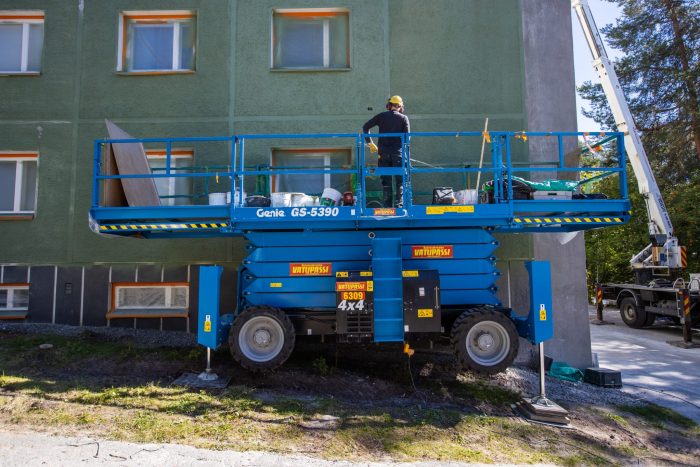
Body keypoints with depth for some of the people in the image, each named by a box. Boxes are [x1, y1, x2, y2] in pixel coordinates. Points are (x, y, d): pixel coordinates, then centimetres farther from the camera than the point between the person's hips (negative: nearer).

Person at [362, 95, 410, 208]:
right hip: (398, 152, -2)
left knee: (386, 180, 8)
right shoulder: (403, 118, 3)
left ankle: (387, 205, 8)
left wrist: (370, 143, 12)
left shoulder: (381, 116, 8)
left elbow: (365, 127, 6)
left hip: (383, 152, 2)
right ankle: (399, 204, -6)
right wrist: (403, 147, 13)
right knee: (400, 180, 2)